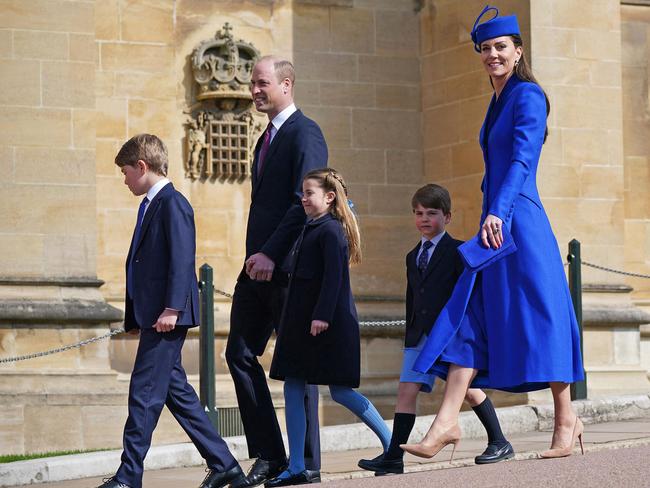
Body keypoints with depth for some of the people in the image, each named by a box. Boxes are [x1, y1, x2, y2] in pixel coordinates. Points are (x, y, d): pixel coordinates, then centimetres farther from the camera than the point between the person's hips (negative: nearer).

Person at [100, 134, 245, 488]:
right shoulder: (149, 205, 19)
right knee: (175, 390, 10)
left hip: (166, 316, -10)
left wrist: (172, 308, -24)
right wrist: (134, 317, 19)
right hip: (151, 315, 10)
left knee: (145, 392, -9)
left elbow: (181, 258, -18)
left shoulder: (172, 203, -10)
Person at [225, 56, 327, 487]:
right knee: (240, 353, 4)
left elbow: (305, 202, -18)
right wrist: (257, 255, 12)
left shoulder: (305, 133, -9)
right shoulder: (268, 138, 20)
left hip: (288, 266, -9)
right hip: (259, 266, 9)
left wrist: (271, 254, -22)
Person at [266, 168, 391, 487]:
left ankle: (391, 445, 10)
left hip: (328, 323, -10)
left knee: (339, 390, -5)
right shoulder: (309, 230, 16)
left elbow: (334, 276, -19)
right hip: (302, 323, 10)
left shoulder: (331, 230, -11)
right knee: (292, 389, 4)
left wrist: (322, 316, -24)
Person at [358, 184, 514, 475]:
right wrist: (410, 336, 16)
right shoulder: (413, 257, 18)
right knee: (406, 390, -5)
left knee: (468, 389, -4)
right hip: (420, 335, 5)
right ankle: (394, 457, -8)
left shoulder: (457, 251, -1)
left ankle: (499, 443, 12)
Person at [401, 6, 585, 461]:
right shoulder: (498, 102, 18)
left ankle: (567, 419, 8)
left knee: (538, 317, -2)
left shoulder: (528, 96, -7)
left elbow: (522, 159, -19)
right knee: (469, 317, 0)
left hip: (520, 221, -9)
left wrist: (497, 213, -29)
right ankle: (447, 422, -4)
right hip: (494, 223, 9)